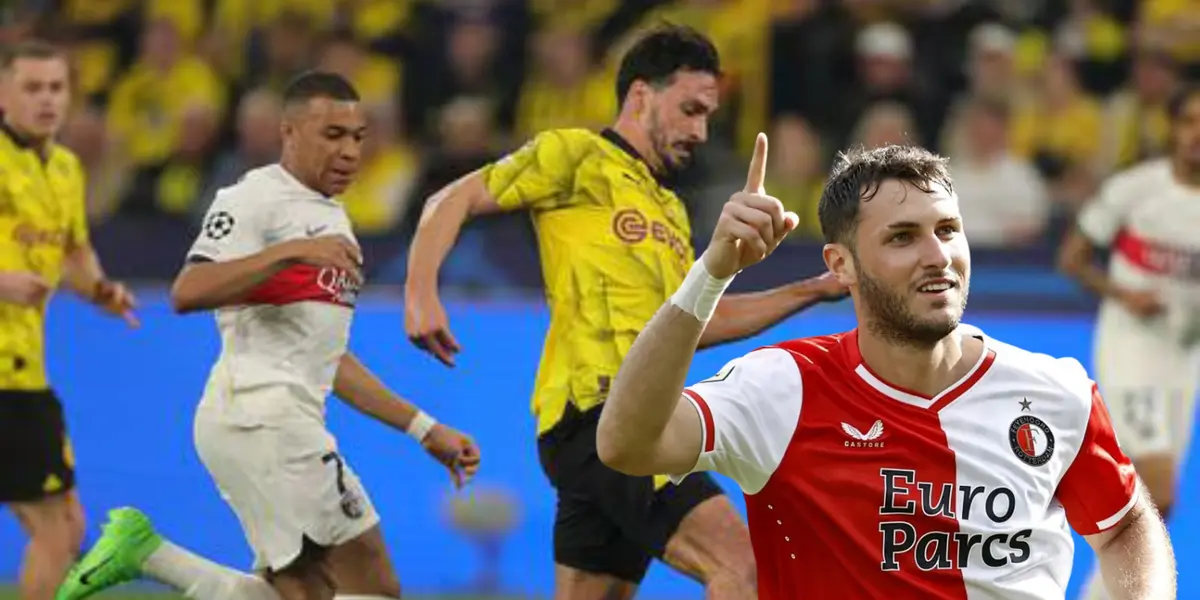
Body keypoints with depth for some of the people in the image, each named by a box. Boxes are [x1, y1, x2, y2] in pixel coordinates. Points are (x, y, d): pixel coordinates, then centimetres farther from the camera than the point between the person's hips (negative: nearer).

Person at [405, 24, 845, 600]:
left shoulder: (671, 210, 26)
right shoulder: (577, 156, 1)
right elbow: (453, 201, -1)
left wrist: (812, 291, 28)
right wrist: (421, 293, -17)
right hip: (597, 414, -9)